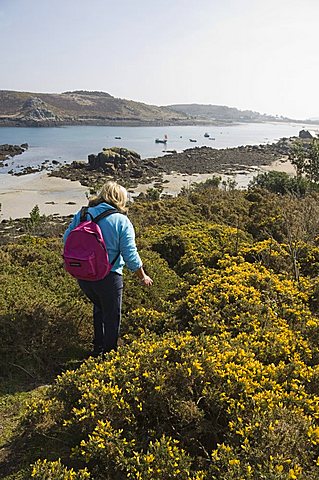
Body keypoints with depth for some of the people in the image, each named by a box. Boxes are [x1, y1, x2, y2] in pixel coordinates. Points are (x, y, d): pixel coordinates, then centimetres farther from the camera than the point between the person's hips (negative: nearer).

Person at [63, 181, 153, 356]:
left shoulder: (82, 214, 1)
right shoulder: (122, 221, -11)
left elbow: (67, 239, 7)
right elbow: (130, 255, -11)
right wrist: (143, 277, 4)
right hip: (108, 277, -5)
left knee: (99, 307, 31)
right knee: (111, 318, 14)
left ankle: (98, 348, 38)